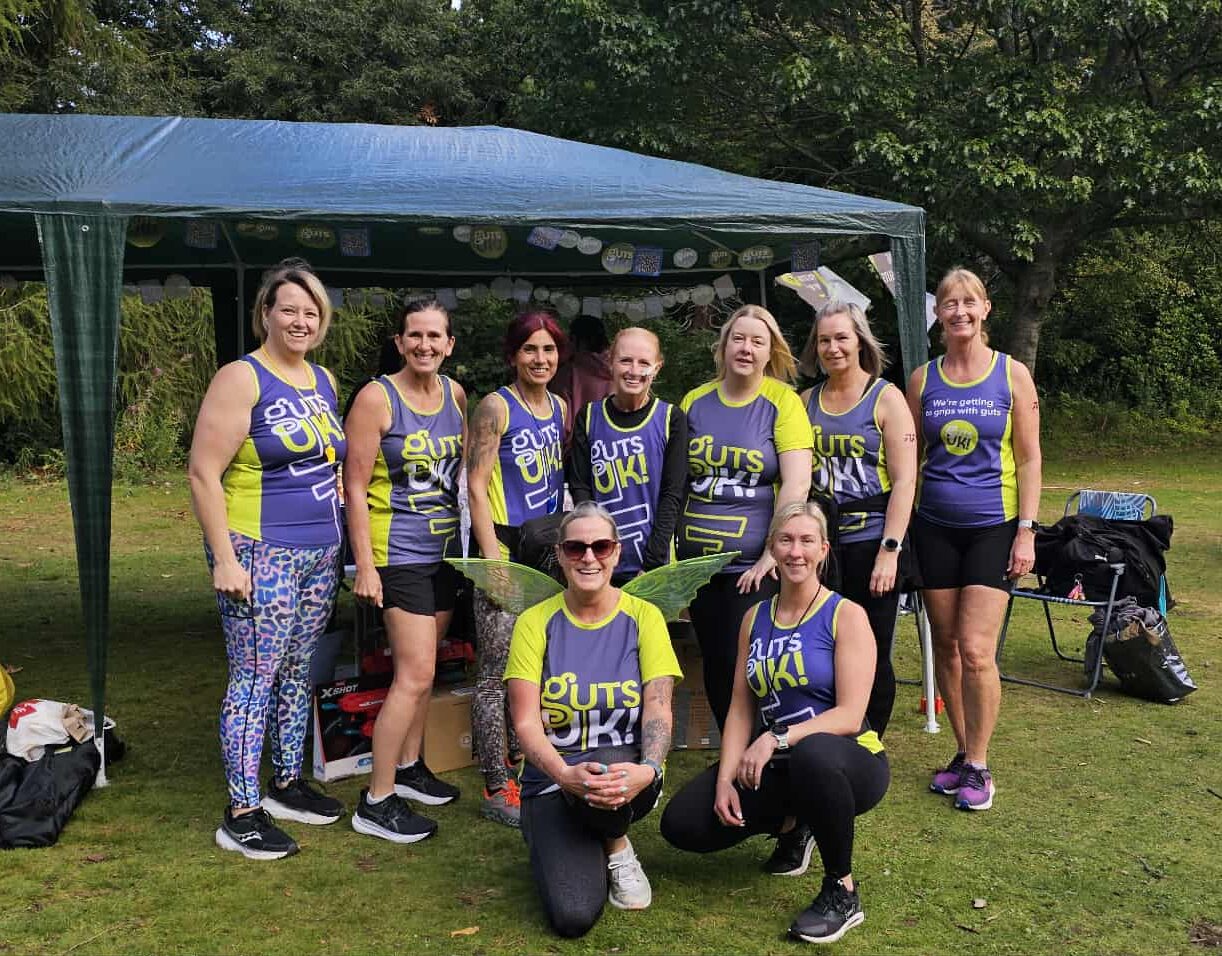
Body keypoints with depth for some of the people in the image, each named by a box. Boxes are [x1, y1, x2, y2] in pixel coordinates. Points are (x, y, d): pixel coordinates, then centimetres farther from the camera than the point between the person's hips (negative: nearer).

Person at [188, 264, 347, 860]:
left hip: (321, 554, 7)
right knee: (254, 679, -4)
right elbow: (203, 474, -13)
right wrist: (225, 559, -17)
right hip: (261, 557, -7)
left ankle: (288, 784, 28)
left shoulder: (324, 381, 13)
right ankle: (241, 812, 6)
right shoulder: (242, 378, -10)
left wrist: (340, 542, 18)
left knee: (297, 673, 15)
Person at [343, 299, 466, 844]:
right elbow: (355, 487, -12)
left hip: (446, 547, 7)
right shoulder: (377, 398, -13)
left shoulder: (455, 394, 6)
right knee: (415, 674, -10)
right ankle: (376, 802, 0)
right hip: (399, 550, -6)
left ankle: (408, 766, 33)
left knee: (420, 665, 16)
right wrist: (365, 567, -16)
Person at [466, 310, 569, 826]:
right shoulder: (496, 407, -8)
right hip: (505, 546, -7)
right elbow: (476, 487, -12)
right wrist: (494, 559, -18)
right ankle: (496, 789, 6)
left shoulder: (560, 408, 11)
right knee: (497, 672, -3)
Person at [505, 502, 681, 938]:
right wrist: (566, 775, -30)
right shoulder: (535, 623, -4)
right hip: (553, 782, 0)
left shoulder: (643, 617, -2)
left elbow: (658, 709, -10)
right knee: (572, 916, -21)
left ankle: (616, 847, -2)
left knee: (605, 772, -38)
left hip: (625, 770, 0)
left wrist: (647, 770, -31)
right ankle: (562, 847, 14)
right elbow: (526, 723, -11)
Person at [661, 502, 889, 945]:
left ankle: (842, 892, -17)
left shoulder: (846, 616, -9)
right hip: (779, 765, 6)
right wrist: (725, 778, -8)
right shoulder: (755, 619, 7)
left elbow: (850, 716, -17)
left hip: (847, 761, -5)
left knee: (812, 754, -43)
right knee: (681, 823, -10)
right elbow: (741, 709, 5)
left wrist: (776, 738, -27)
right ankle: (793, 823, 18)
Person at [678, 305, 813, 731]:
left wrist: (773, 555, -17)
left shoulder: (783, 401, -5)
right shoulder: (694, 402, 6)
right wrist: (671, 545, 7)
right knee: (714, 666, 12)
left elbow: (797, 484, -13)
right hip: (697, 560, 5)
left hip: (755, 564, -4)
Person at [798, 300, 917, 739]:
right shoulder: (806, 401, 11)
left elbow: (904, 480, -6)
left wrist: (889, 551, -14)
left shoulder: (886, 398, 0)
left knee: (871, 657, 4)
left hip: (871, 542, -3)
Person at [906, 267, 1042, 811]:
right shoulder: (922, 378, 6)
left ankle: (978, 767, 7)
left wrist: (1027, 531, -6)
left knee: (976, 650, -9)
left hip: (993, 526, -3)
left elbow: (1028, 459, 0)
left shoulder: (1012, 374, 0)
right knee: (945, 646, 7)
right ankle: (964, 753, 22)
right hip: (935, 526, 3)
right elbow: (911, 458, 10)